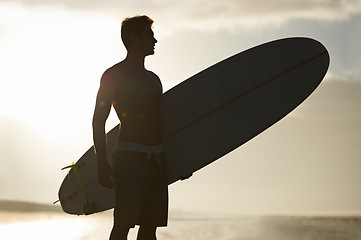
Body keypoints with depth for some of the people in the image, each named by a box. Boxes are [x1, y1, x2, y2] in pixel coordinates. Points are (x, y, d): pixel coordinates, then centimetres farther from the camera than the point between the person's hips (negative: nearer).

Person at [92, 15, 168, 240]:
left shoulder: (153, 79, 20)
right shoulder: (114, 75, 0)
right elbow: (98, 122, -5)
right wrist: (102, 165, -13)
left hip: (157, 158, 7)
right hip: (129, 156, -7)